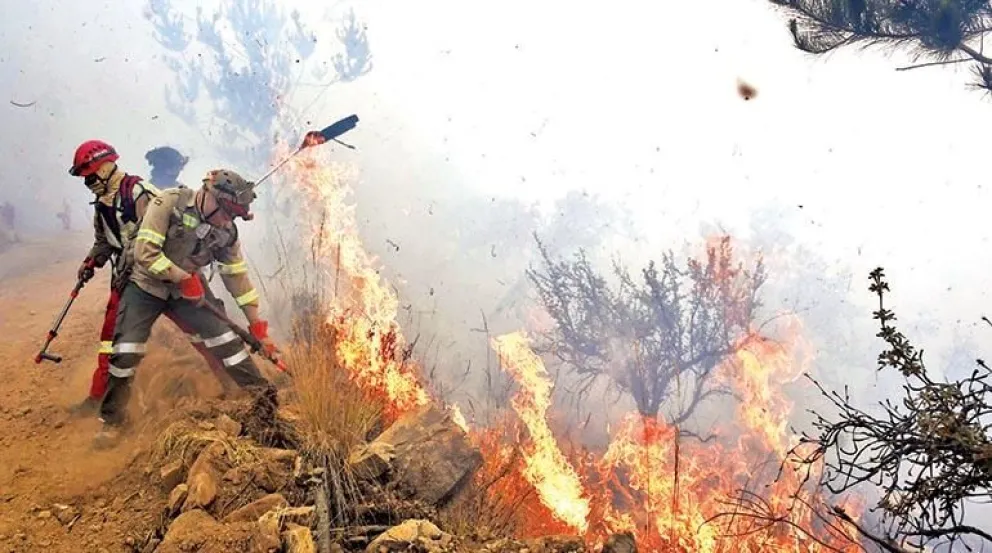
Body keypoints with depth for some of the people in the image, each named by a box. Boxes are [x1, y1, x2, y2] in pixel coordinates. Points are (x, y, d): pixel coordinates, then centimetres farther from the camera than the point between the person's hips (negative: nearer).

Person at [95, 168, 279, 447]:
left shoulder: (226, 231, -9)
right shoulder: (170, 202, -23)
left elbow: (238, 277, -3)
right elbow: (145, 252, -27)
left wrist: (257, 325, -3)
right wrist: (184, 277, -23)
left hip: (185, 291, 4)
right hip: (145, 286, -3)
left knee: (226, 339, -7)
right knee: (126, 352, -10)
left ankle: (266, 398, 3)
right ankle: (111, 421, 10)